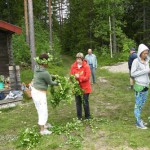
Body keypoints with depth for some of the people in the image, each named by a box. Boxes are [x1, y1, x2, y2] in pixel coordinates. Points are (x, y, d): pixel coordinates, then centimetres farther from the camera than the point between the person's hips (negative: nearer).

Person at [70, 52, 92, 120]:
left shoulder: (86, 66, -11)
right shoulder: (73, 66, -1)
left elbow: (87, 77, -14)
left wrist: (79, 77, -22)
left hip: (85, 88, -3)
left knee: (85, 102, 5)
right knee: (78, 102, 12)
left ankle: (87, 117, 22)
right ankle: (79, 117, 26)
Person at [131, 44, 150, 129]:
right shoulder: (136, 61, -11)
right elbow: (133, 73, -13)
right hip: (139, 86, -6)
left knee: (142, 104, 15)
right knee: (138, 105, 4)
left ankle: (139, 120, 28)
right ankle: (138, 122, 14)